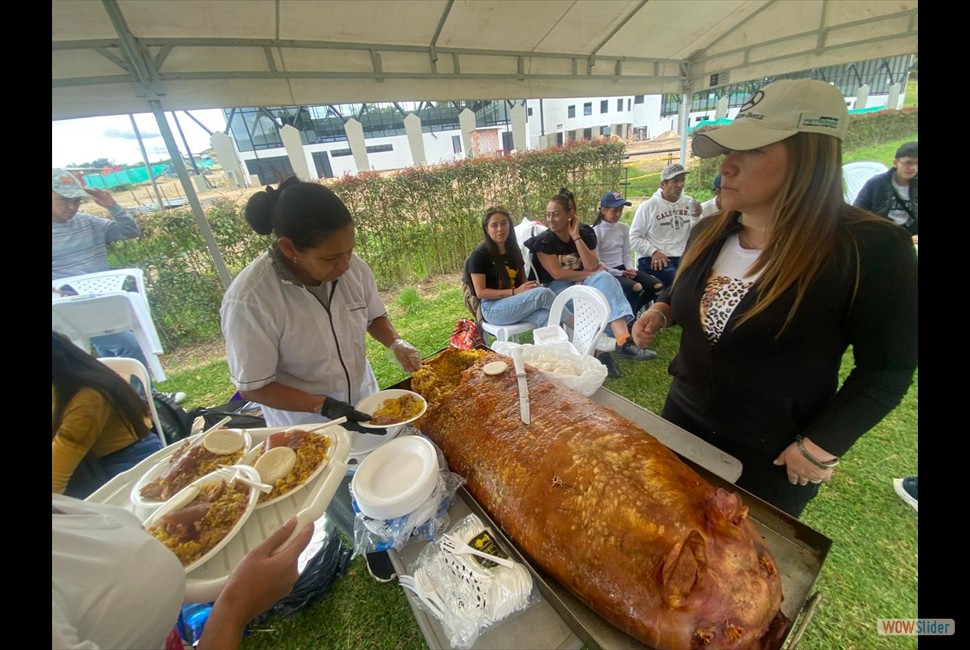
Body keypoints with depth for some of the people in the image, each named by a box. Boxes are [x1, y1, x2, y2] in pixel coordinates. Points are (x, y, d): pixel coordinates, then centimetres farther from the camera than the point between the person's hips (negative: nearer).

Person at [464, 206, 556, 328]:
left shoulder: (514, 250, 13)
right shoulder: (479, 255, -8)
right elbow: (480, 292, -11)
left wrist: (530, 286, -6)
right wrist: (515, 292, -20)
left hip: (516, 303, 6)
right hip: (492, 308, -6)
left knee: (547, 318, -28)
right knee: (543, 294, -26)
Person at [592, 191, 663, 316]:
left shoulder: (624, 228, 7)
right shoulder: (596, 231, -11)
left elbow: (627, 253, 11)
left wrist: (630, 269, -9)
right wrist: (619, 273, -16)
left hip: (623, 268, 7)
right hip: (607, 273, -7)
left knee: (658, 286, -5)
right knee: (636, 287, -30)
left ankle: (631, 311, 12)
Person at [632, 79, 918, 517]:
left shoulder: (868, 249, -19)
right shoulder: (709, 232, -3)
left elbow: (888, 368, -13)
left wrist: (821, 447, -16)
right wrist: (662, 310, -5)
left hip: (772, 456, -5)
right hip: (683, 418, 5)